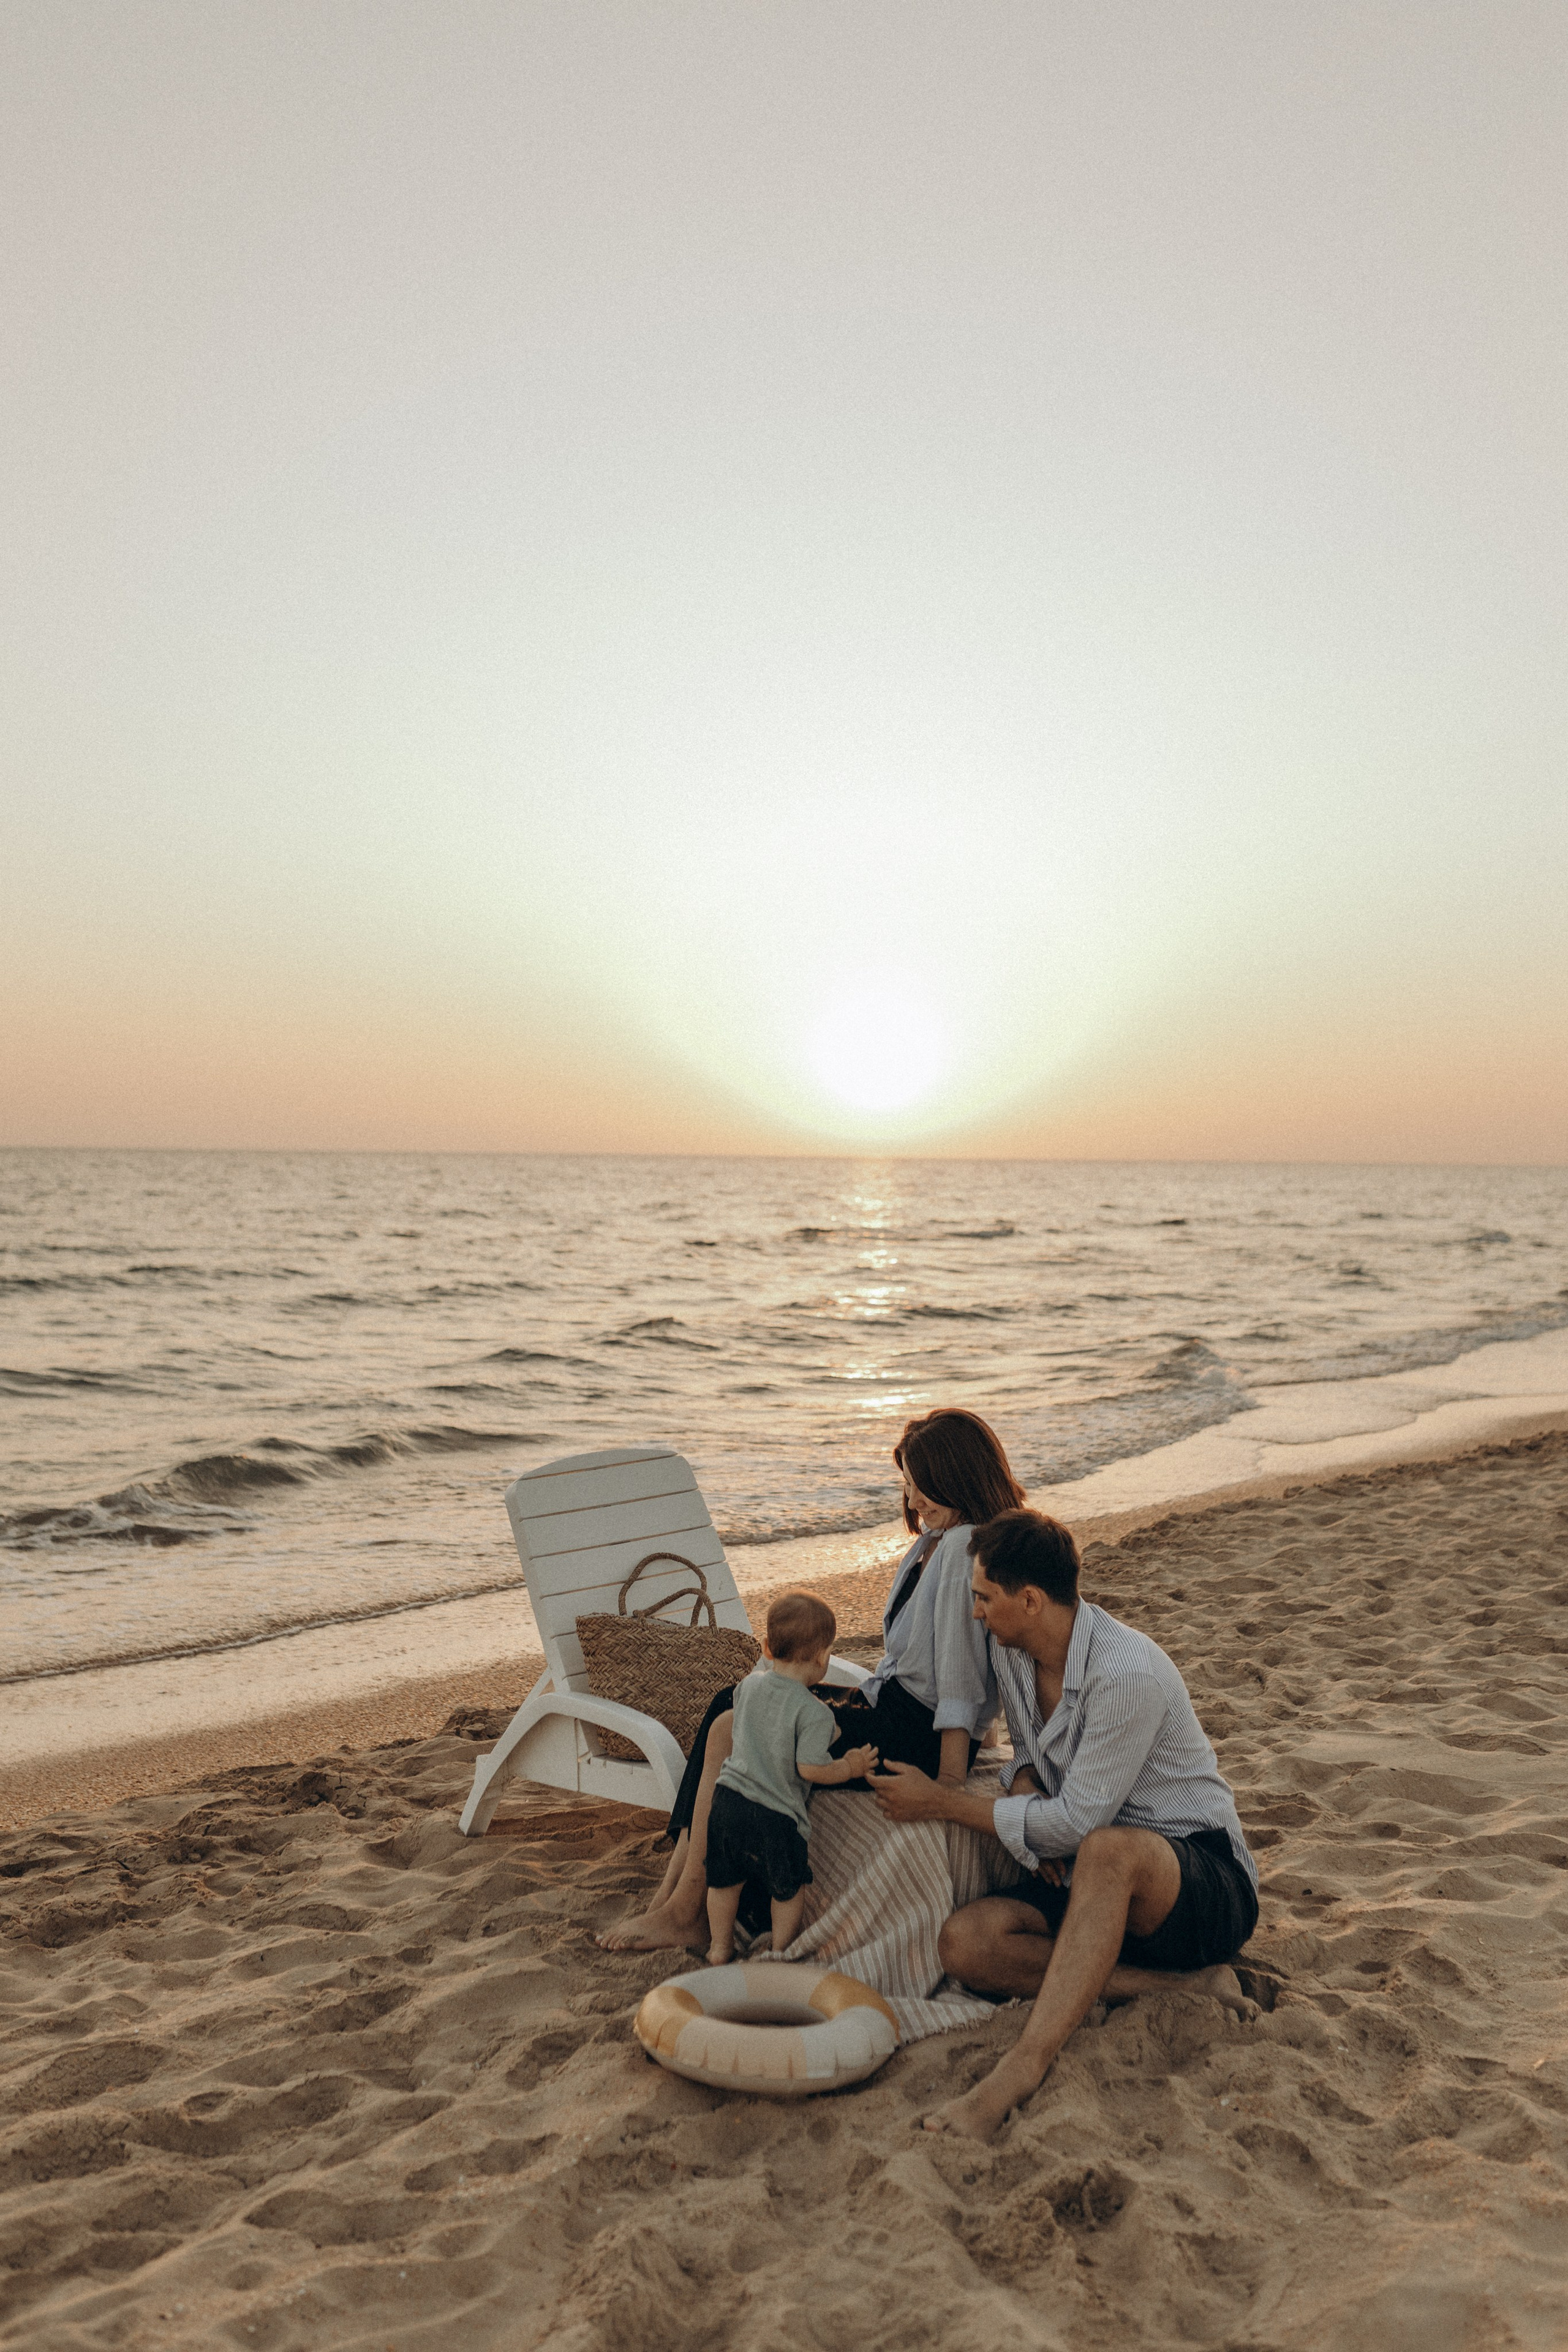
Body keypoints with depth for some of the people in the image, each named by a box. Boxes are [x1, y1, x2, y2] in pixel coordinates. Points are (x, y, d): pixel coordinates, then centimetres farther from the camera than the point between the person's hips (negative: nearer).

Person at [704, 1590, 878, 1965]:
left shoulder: (748, 1686, 1)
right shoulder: (814, 1713, -18)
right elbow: (810, 1769, -18)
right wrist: (849, 1767, -2)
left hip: (728, 1800, 6)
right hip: (776, 1816, -5)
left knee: (723, 1879, 24)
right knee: (788, 1887, 19)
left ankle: (720, 1948, 39)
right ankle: (782, 1951, 33)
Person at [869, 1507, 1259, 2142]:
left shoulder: (1128, 1674, -25)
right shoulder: (1010, 1649, 1)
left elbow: (1078, 1822, -21)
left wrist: (942, 1803, -13)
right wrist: (1023, 1781, -6)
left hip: (1204, 1880, -8)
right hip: (1101, 1878, 8)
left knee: (1108, 1851, -41)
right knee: (965, 1943, -17)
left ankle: (1022, 2068, -40)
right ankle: (1181, 1984, -17)